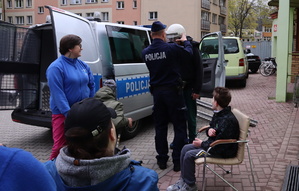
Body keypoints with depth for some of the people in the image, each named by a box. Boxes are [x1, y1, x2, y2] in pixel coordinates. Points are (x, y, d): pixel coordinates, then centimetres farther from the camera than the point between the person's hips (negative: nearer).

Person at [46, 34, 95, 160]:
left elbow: (91, 85, 15)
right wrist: (69, 114, -22)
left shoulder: (83, 65, 8)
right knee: (60, 146, -4)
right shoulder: (56, 67, -13)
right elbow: (57, 94, -18)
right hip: (63, 114, -7)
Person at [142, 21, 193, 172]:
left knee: (160, 127, 14)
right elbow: (188, 52, -2)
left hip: (157, 91, 5)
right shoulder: (171, 48, -15)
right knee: (180, 127, 5)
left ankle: (162, 159, 19)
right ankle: (178, 161, 6)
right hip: (172, 91, -5)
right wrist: (185, 41, 18)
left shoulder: (146, 52, 0)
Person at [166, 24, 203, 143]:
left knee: (190, 116, 4)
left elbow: (199, 70, -6)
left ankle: (192, 140, 15)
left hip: (188, 88, -4)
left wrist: (197, 90, -10)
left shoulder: (192, 48, -6)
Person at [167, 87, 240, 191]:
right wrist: (209, 130, -9)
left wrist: (202, 144, -15)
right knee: (185, 148, 5)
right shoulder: (218, 113, 1)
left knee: (189, 155, -16)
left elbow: (218, 146, -29)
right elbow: (211, 127, 16)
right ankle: (183, 180, 14)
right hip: (213, 143, 10)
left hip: (223, 151, -10)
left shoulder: (227, 121, -29)